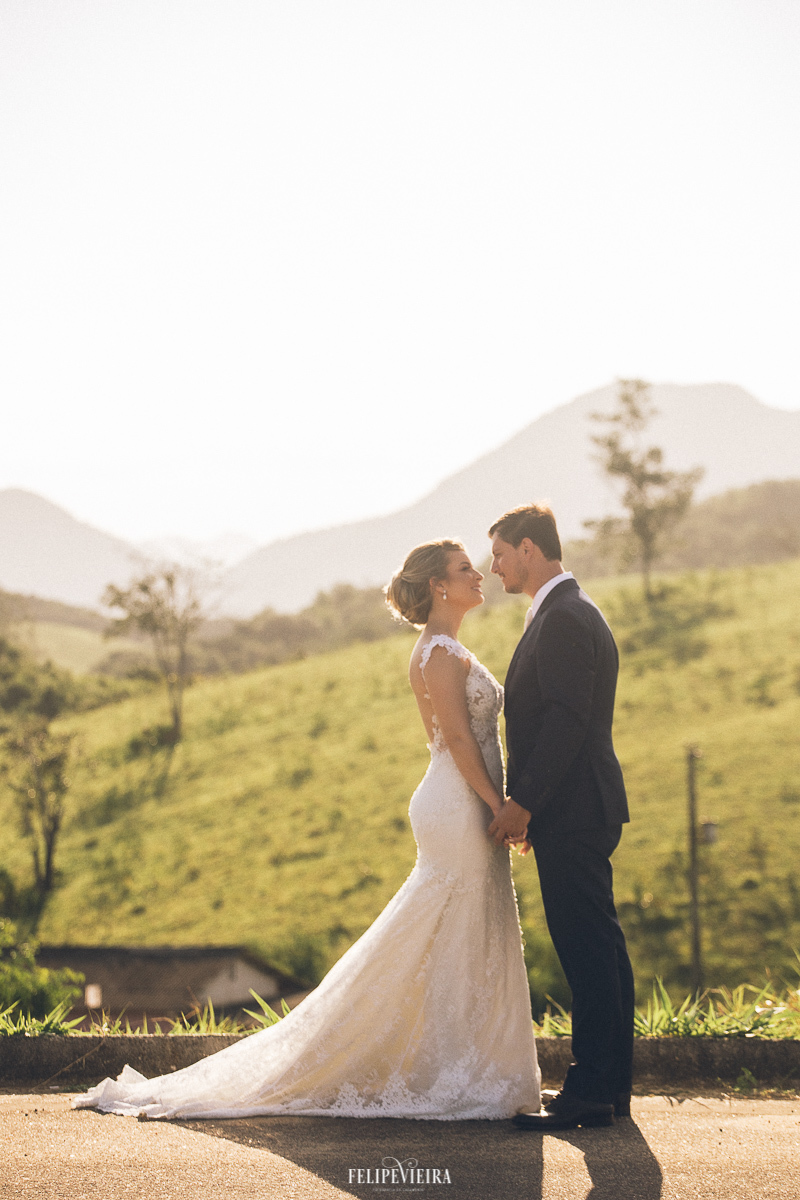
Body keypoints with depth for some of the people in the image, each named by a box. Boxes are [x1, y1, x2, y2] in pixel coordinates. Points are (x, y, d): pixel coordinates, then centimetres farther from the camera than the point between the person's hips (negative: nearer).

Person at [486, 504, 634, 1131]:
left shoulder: (565, 619, -15)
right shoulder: (570, 612, 19)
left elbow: (566, 720, -22)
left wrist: (522, 802, -19)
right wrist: (530, 805, 20)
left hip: (574, 815, -11)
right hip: (579, 811, 11)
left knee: (587, 949, -8)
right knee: (598, 946, 12)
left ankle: (591, 1091, -6)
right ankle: (611, 1084, 18)